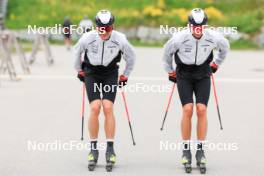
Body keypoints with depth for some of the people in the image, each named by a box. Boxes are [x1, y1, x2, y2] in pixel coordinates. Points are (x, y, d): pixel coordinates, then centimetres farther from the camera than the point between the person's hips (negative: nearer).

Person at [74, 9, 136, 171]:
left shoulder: (120, 39, -21)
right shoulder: (88, 38, -21)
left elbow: (131, 56, 0)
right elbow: (77, 51, 3)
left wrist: (125, 75, 9)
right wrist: (79, 70, 15)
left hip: (111, 74, 0)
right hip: (92, 73, 0)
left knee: (108, 108, -13)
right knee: (95, 108, -14)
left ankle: (110, 149, -4)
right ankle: (93, 148, -3)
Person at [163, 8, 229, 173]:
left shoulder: (214, 37, -19)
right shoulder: (180, 38, -23)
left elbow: (225, 47, 6)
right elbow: (167, 52, -2)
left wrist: (215, 64, 13)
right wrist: (170, 72, 8)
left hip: (203, 76, 1)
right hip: (184, 76, -1)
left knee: (201, 109, -11)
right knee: (188, 109, -14)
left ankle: (200, 150, 0)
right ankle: (186, 150, -2)